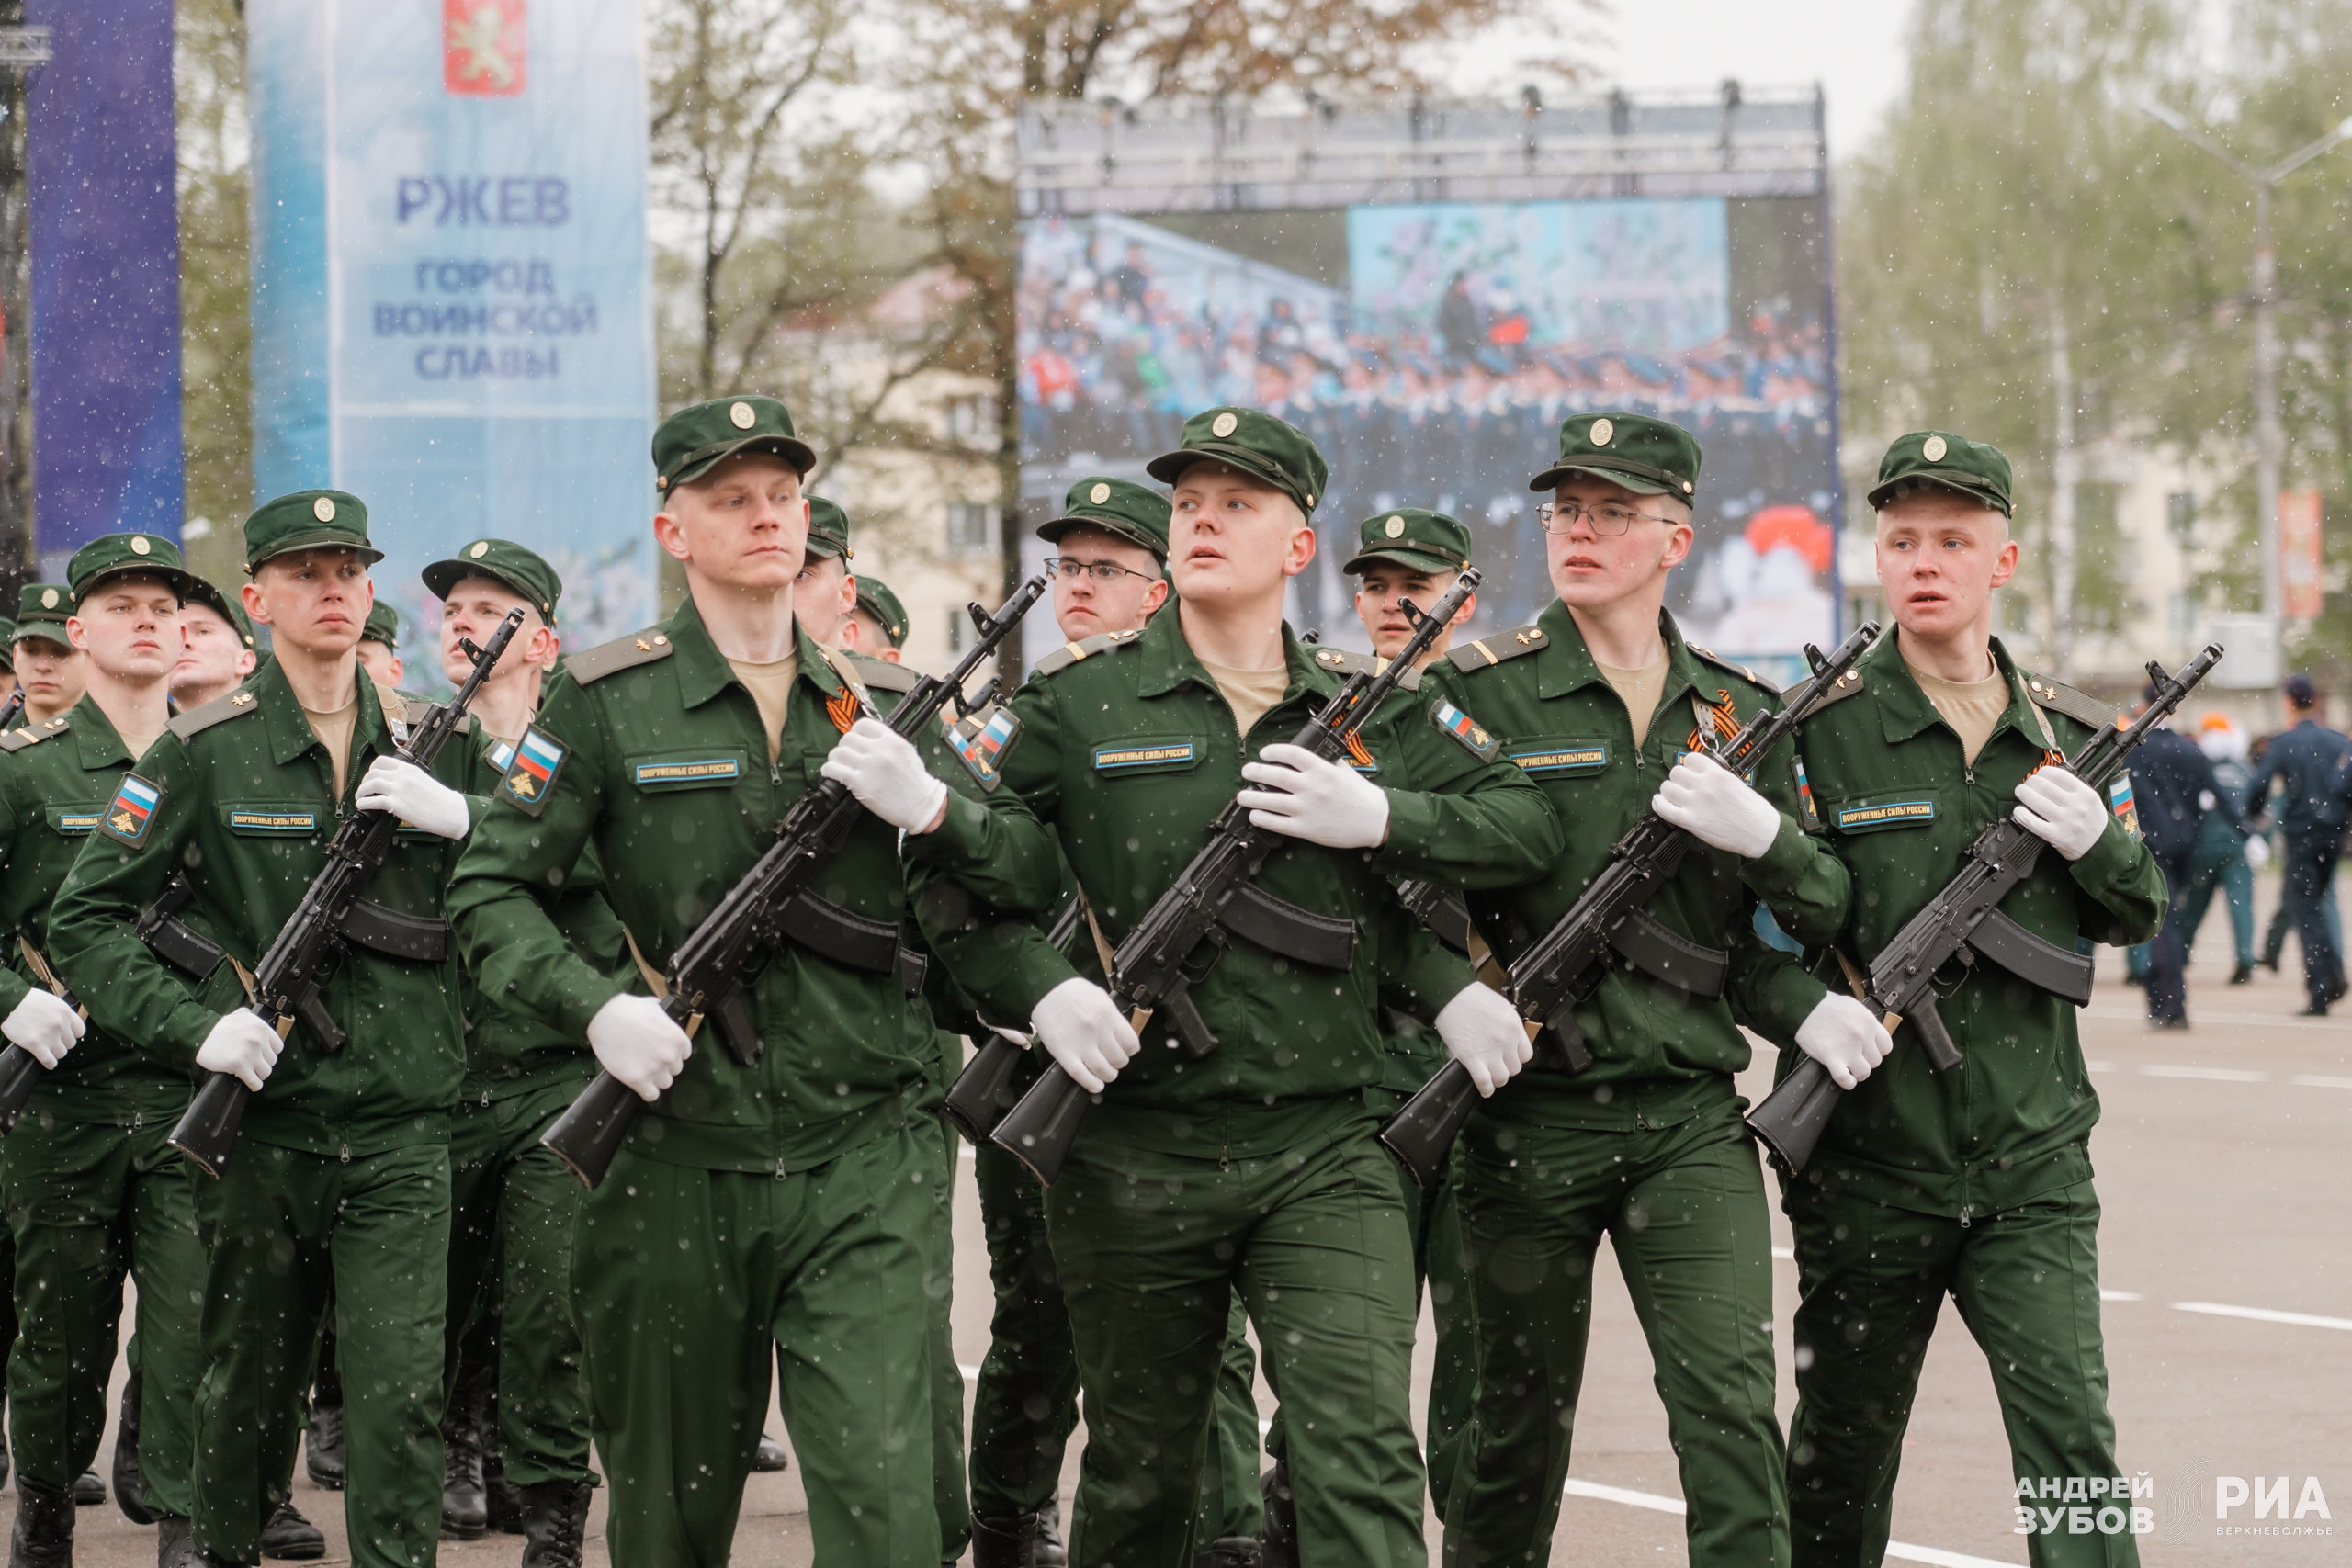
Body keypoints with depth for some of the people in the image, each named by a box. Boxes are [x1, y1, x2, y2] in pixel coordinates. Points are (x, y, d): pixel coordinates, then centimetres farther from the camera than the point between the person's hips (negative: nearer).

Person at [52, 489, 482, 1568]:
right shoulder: (204, 752, -1)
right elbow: (83, 921, -1)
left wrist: (459, 819, -9)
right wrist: (195, 1025, -13)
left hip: (403, 1125, 1)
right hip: (262, 1118, -1)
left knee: (402, 1393, -11)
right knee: (248, 1386, 12)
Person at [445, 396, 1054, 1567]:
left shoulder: (872, 707, 11)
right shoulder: (605, 702, 2)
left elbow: (1034, 881, 11)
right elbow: (488, 889, 1)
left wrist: (930, 804, -9)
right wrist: (595, 1006, -15)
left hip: (862, 1160, 1)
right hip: (678, 1155, -1)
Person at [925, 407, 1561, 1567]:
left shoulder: (1367, 713, 9)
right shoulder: (1079, 702, 2)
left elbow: (1527, 825, 10)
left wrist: (1379, 817, -7)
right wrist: (1040, 988, -14)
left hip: (1325, 1152, 1)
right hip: (1134, 1156, 0)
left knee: (1362, 1449, -16)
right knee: (1139, 1474, 11)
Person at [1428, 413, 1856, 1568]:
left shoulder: (1738, 710, 10)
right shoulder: (1484, 692, -1)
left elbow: (1825, 910, 13)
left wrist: (1762, 833, -14)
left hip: (1690, 1117, 2)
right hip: (1529, 1115, -2)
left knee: (1728, 1397, -12)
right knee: (1524, 1415, 8)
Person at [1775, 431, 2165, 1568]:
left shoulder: (2066, 734, 8)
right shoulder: (1822, 729, -4)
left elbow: (2137, 915, 17)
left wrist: (2094, 841, -3)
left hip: (2030, 1162, 2)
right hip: (1867, 1158, -1)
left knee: (2070, 1432, -11)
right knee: (1842, 1448, 11)